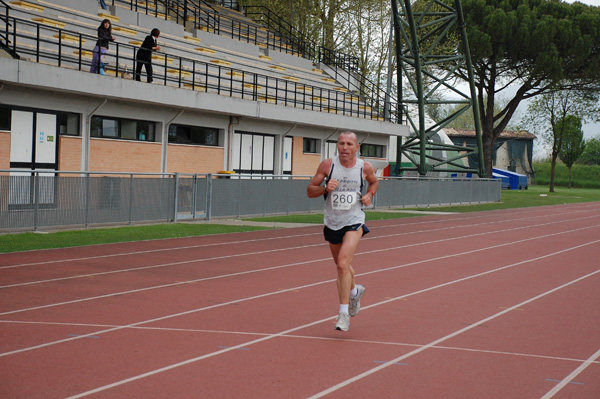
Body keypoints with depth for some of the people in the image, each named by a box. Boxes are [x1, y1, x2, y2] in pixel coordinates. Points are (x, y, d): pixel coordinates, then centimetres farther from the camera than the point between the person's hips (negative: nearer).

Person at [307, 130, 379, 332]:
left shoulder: (365, 167, -3)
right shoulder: (327, 165, -6)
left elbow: (374, 182, 19)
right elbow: (310, 190, -1)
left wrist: (369, 195, -1)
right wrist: (325, 188, -21)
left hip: (354, 222, -3)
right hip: (332, 223, 3)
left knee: (343, 264, -20)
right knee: (341, 265, 20)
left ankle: (344, 312, -14)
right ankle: (355, 290, 51)